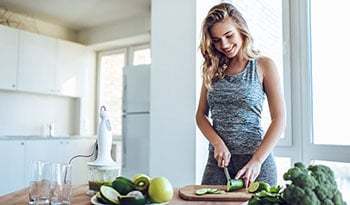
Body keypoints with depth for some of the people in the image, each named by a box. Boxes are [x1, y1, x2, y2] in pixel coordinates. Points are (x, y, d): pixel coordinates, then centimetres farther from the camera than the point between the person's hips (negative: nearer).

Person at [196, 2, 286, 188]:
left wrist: (257, 161, -16)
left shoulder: (263, 65, -1)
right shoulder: (213, 70, 9)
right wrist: (218, 143, -9)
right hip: (217, 159, 3)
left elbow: (279, 120, -6)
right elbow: (201, 115, 9)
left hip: (255, 157, -2)